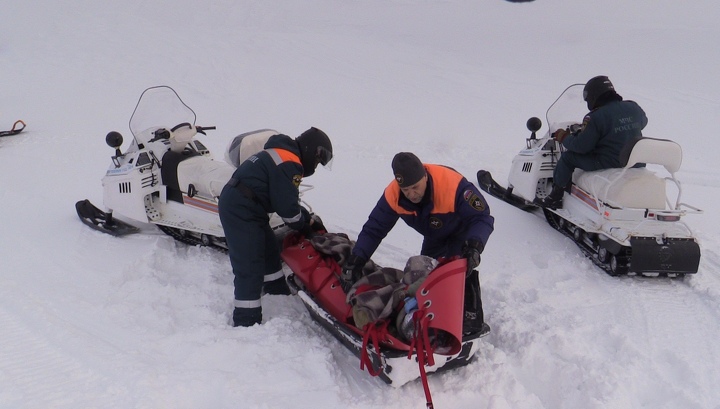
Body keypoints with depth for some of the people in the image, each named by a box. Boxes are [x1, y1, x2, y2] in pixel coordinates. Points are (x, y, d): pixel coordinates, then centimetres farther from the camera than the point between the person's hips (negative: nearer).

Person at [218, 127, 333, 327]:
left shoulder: (281, 152, 15)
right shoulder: (289, 164, -18)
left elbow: (285, 199, 20)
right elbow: (287, 207, -18)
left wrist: (307, 217, 12)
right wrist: (304, 223, 1)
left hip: (235, 203, 11)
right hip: (241, 211, -11)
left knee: (269, 250, 25)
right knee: (250, 267, -9)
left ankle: (278, 293, 45)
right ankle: (246, 321, -5)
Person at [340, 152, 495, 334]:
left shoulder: (453, 185, -43)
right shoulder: (393, 195, -29)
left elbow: (483, 218, -37)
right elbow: (373, 229, -22)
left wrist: (474, 245, -56)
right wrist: (354, 262, -32)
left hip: (463, 231, -5)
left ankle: (472, 321, -14)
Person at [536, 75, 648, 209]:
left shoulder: (595, 118, -16)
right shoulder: (634, 107, 4)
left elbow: (580, 146, -14)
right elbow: (642, 122, 25)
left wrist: (564, 137, 4)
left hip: (608, 163, -7)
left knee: (568, 156, 5)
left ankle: (555, 198, 11)